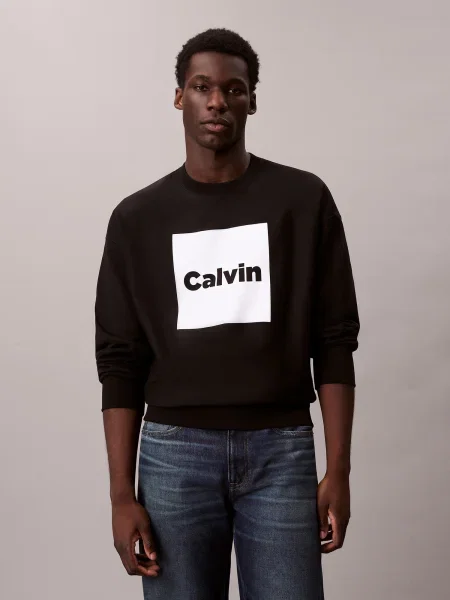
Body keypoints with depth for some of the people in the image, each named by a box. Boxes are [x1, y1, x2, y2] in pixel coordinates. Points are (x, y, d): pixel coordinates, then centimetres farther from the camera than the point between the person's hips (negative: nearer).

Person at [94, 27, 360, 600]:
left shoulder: (304, 199, 2)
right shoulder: (137, 217, 4)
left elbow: (334, 341, 2)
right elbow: (120, 361, 3)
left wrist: (338, 469, -3)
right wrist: (122, 494, -2)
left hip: (282, 451, 0)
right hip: (174, 453, 1)